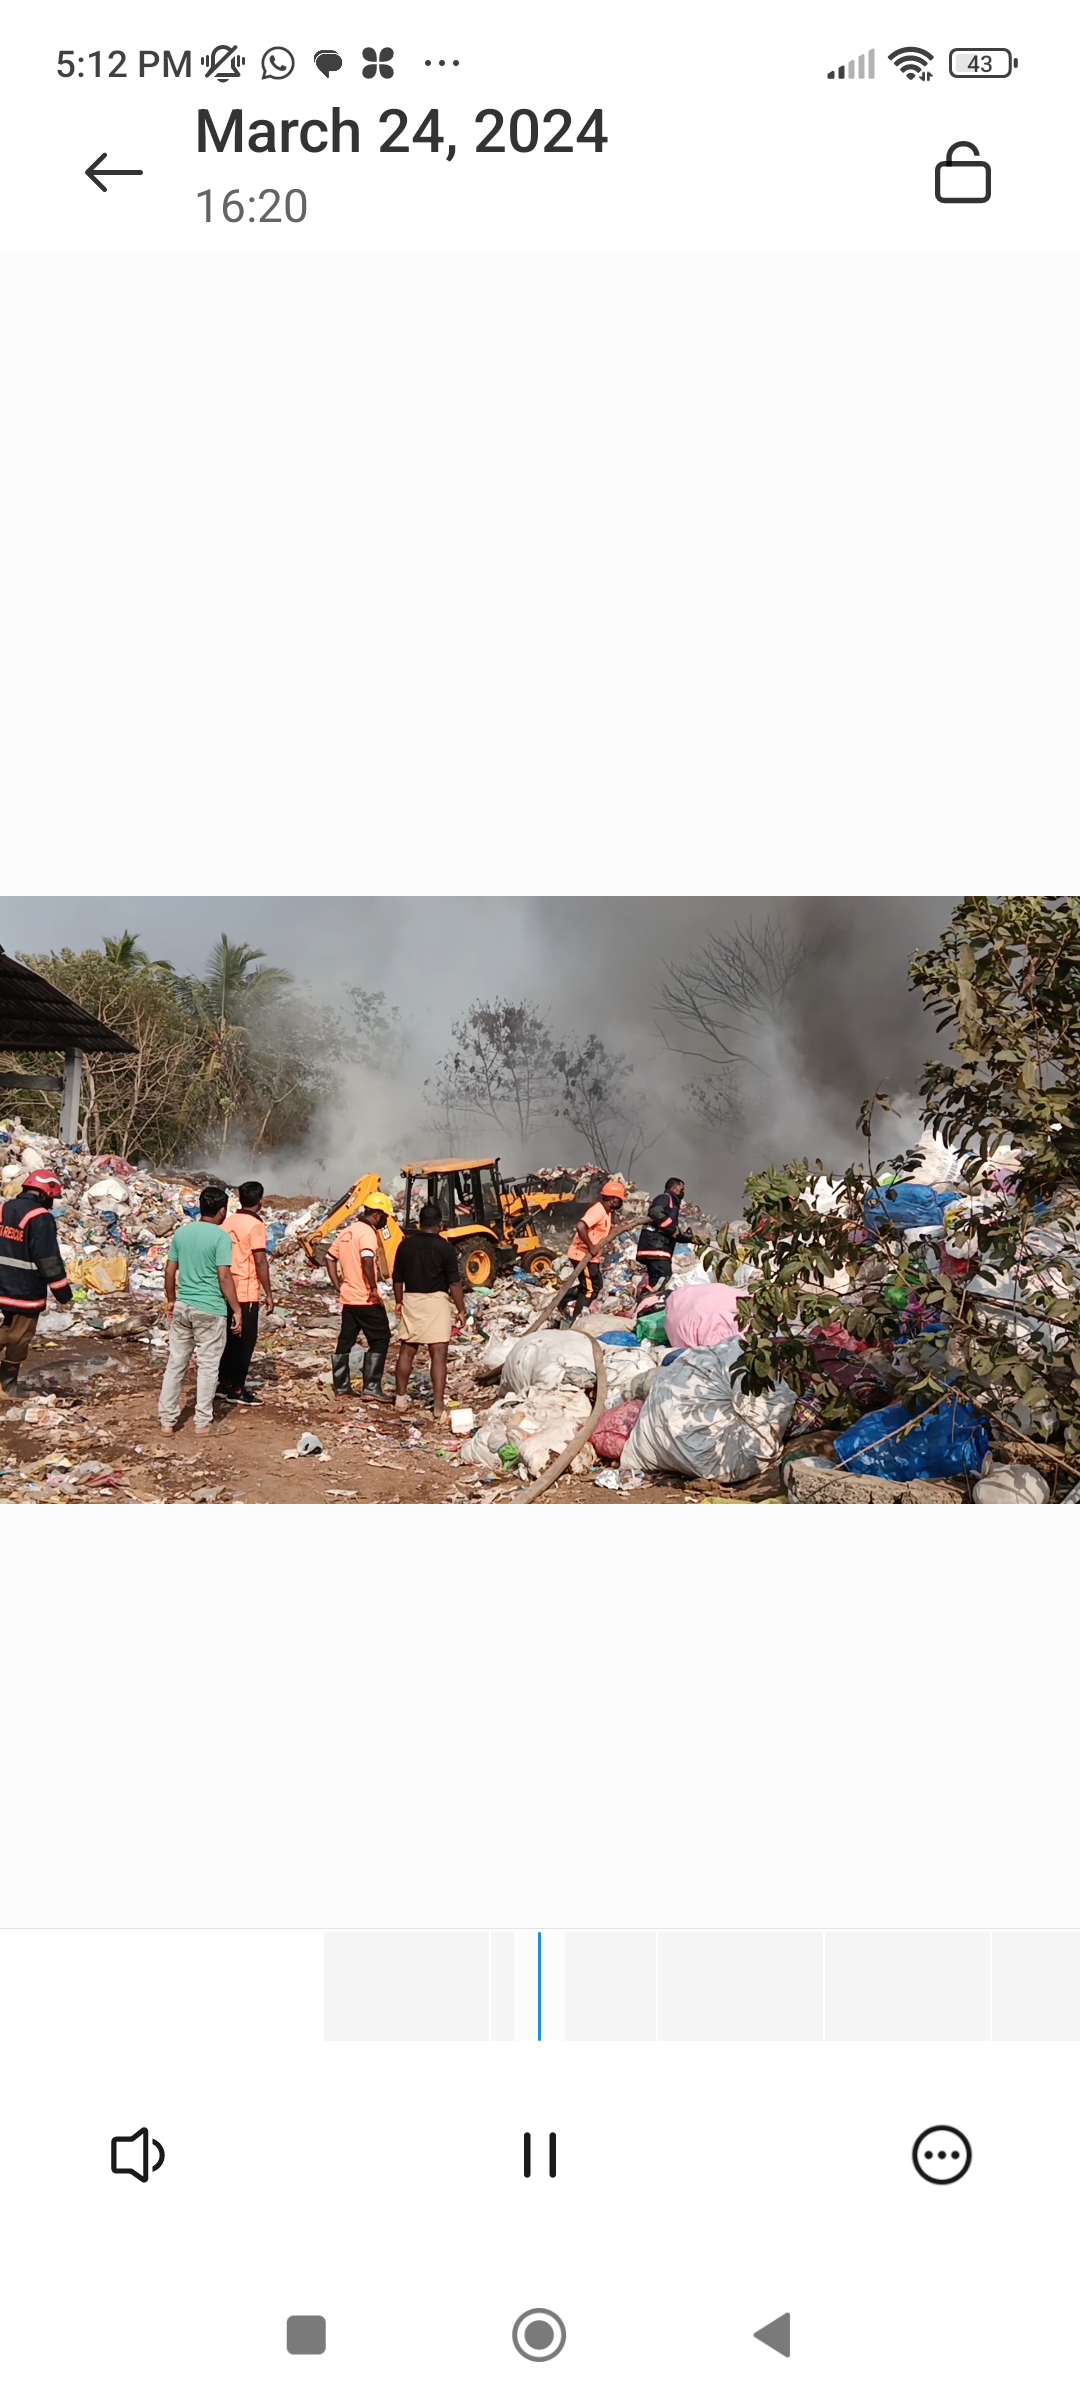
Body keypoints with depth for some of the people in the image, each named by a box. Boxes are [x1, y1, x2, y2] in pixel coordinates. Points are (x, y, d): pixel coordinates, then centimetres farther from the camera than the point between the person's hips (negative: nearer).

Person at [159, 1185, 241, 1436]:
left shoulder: (181, 1232, 5)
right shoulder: (221, 1236, -12)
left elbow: (170, 1271, 9)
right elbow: (224, 1277, -16)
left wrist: (171, 1300, 22)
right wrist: (237, 1310, -10)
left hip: (182, 1306, 5)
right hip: (210, 1309, -5)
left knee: (175, 1363, 11)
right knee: (207, 1365, 5)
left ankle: (168, 1420, 14)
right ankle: (203, 1422, 9)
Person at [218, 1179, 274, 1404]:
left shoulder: (228, 1222, 8)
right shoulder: (255, 1225, -14)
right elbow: (260, 1262, -17)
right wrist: (269, 1294, -12)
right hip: (246, 1292, -7)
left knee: (229, 1338, 16)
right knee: (245, 1340, 0)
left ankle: (224, 1383, 21)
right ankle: (237, 1389, 3)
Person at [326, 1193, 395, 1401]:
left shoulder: (347, 1231, 12)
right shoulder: (368, 1233, -15)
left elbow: (330, 1258, 17)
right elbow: (367, 1259, -33)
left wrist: (338, 1287, 16)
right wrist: (373, 1287, -23)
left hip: (348, 1297, 8)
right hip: (366, 1299, -8)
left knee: (345, 1340, 14)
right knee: (380, 1340, -1)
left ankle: (341, 1385, 20)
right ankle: (372, 1388, -4)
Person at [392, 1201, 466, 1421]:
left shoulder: (406, 1245, 3)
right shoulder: (445, 1247, -10)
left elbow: (398, 1278, 10)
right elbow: (454, 1282, -10)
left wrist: (399, 1302, 23)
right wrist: (461, 1310, -1)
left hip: (411, 1300, 4)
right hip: (436, 1302, -4)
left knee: (406, 1351, 16)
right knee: (438, 1355, -3)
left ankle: (401, 1400, 24)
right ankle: (438, 1407, -7)